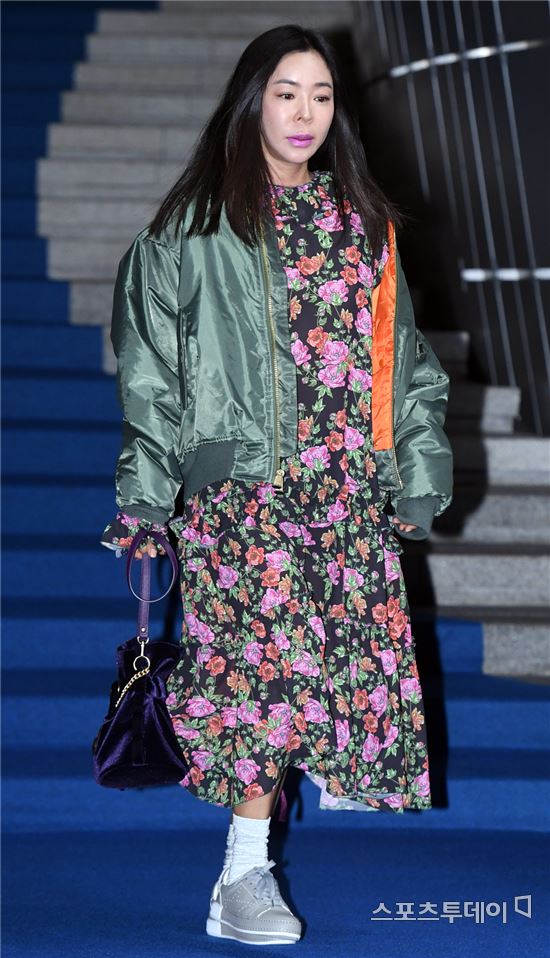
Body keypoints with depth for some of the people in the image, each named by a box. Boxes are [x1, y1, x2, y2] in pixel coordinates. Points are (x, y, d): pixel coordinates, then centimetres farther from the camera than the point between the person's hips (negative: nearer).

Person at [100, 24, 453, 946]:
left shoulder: (363, 220, 15)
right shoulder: (199, 224, 0)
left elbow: (400, 352, 17)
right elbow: (150, 362, -2)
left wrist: (416, 473, 10)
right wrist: (145, 498, -9)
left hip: (354, 487, 5)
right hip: (245, 480, -4)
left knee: (358, 652, 0)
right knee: (270, 658, -11)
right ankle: (243, 880, -7)